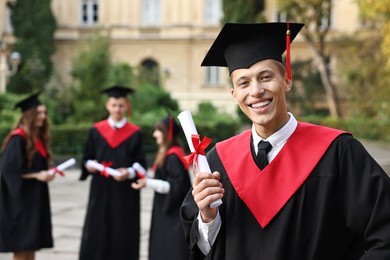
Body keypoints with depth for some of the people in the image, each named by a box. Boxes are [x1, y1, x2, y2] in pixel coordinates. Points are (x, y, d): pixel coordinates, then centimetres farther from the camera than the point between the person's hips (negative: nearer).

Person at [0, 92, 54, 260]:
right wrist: (36, 175, -20)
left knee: (32, 244, 10)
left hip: (36, 197, 8)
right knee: (21, 247, -4)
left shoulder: (39, 137, 11)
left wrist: (46, 174, 3)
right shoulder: (18, 138, -15)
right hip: (21, 198, -8)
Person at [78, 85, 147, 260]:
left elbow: (141, 164, -1)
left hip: (125, 194, -1)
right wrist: (89, 165, -13)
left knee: (122, 237, 2)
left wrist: (129, 173, -20)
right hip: (100, 192, 1)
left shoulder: (135, 134, 2)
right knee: (95, 236, -2)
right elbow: (86, 158, 9)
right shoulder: (97, 131, 7)